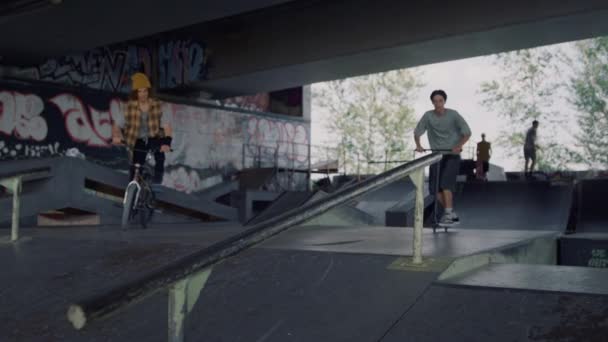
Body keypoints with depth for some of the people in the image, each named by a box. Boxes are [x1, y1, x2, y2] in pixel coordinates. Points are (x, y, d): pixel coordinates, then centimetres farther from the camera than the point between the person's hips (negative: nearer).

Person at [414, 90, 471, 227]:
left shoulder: (453, 115, -6)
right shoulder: (428, 116, -2)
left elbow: (467, 133, -5)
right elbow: (417, 132, 4)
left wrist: (459, 146, -20)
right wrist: (418, 145, -14)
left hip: (452, 155, -3)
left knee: (445, 183, -20)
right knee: (435, 188, 0)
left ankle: (448, 215, -15)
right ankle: (452, 214, 16)